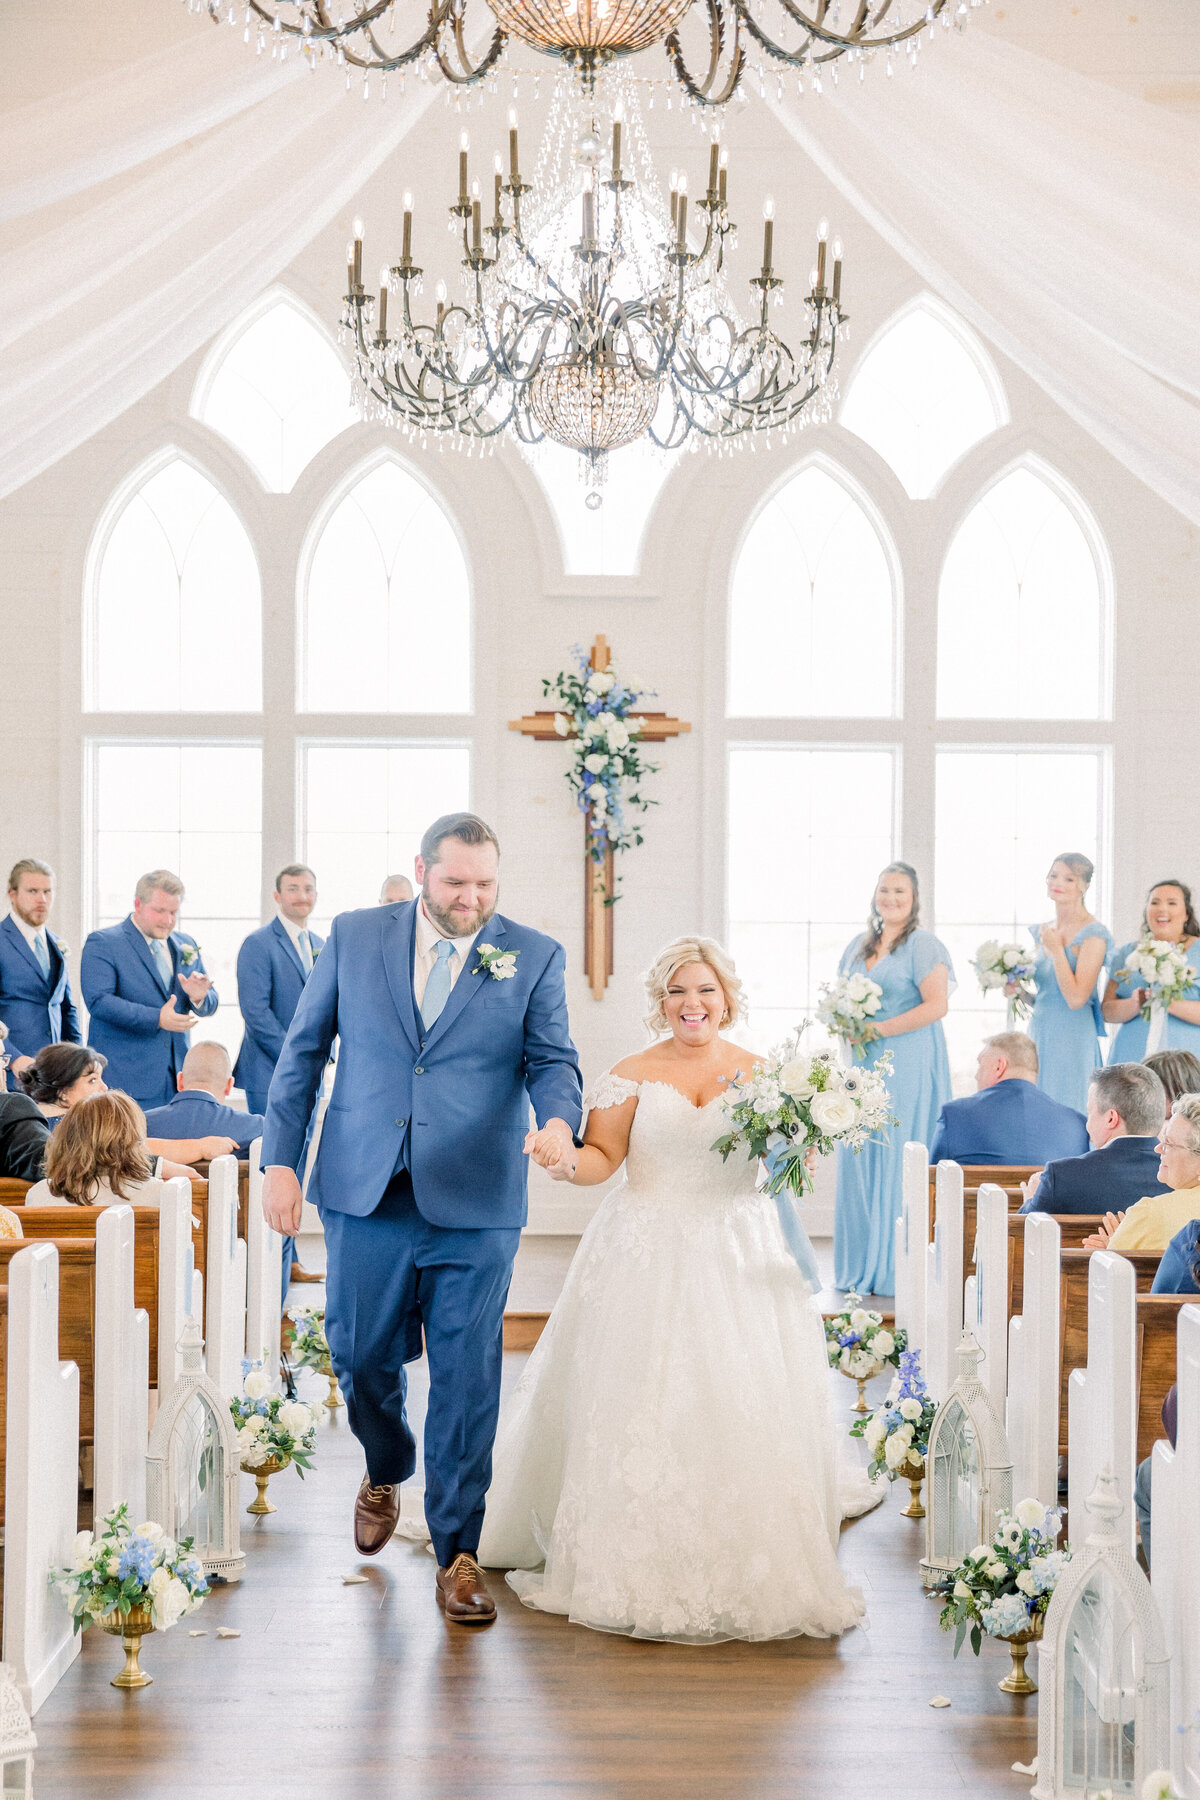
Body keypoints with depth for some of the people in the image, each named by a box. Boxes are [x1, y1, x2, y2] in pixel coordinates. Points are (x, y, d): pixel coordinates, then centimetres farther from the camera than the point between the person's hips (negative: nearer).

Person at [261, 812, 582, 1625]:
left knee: (467, 1381, 0)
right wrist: (280, 1160, 2)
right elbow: (303, 1051, 8)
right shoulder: (355, 936, 4)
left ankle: (457, 1552, 13)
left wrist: (558, 1119, -25)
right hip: (365, 1196, 1)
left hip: (474, 1206, -1)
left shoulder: (535, 956, 2)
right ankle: (386, 1475, 41)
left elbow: (552, 1060, -1)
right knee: (362, 1360, 9)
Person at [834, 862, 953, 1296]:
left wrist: (879, 1030, -16)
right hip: (862, 1065, 7)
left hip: (907, 1065, -7)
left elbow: (937, 1005, -15)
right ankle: (861, 1266, 13)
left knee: (897, 1158, -6)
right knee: (858, 1159, 5)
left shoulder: (923, 945, -6)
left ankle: (897, 1269, 1)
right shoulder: (859, 945, 16)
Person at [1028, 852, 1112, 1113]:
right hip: (1039, 1035, 7)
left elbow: (1076, 998, -18)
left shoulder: (1093, 934, -10)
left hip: (1072, 1040, -7)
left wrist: (1056, 950, -14)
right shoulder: (1043, 932, 12)